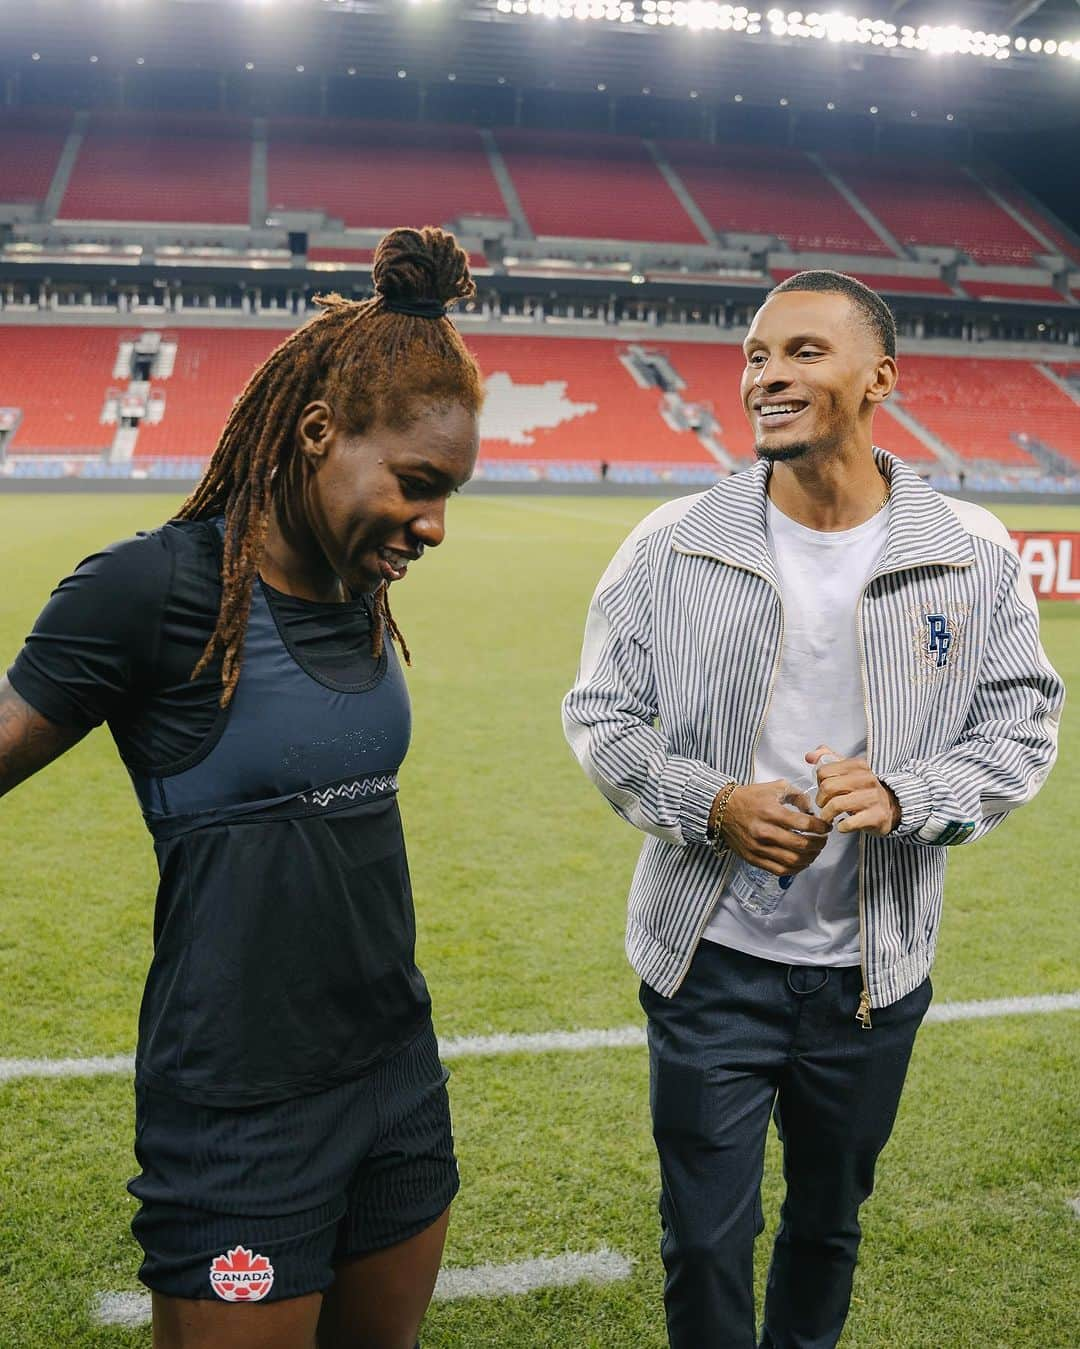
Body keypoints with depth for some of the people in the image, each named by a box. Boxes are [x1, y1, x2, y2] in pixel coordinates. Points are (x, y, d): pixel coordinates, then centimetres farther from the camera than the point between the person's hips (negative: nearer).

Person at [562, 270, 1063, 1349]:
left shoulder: (973, 559, -6)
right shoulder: (674, 545, -7)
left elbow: (1021, 727, -2)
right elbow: (600, 716, -2)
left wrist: (902, 796, -21)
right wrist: (711, 807, -19)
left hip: (875, 969, 2)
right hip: (710, 964, -1)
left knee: (829, 1221, 23)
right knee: (704, 1239, 9)